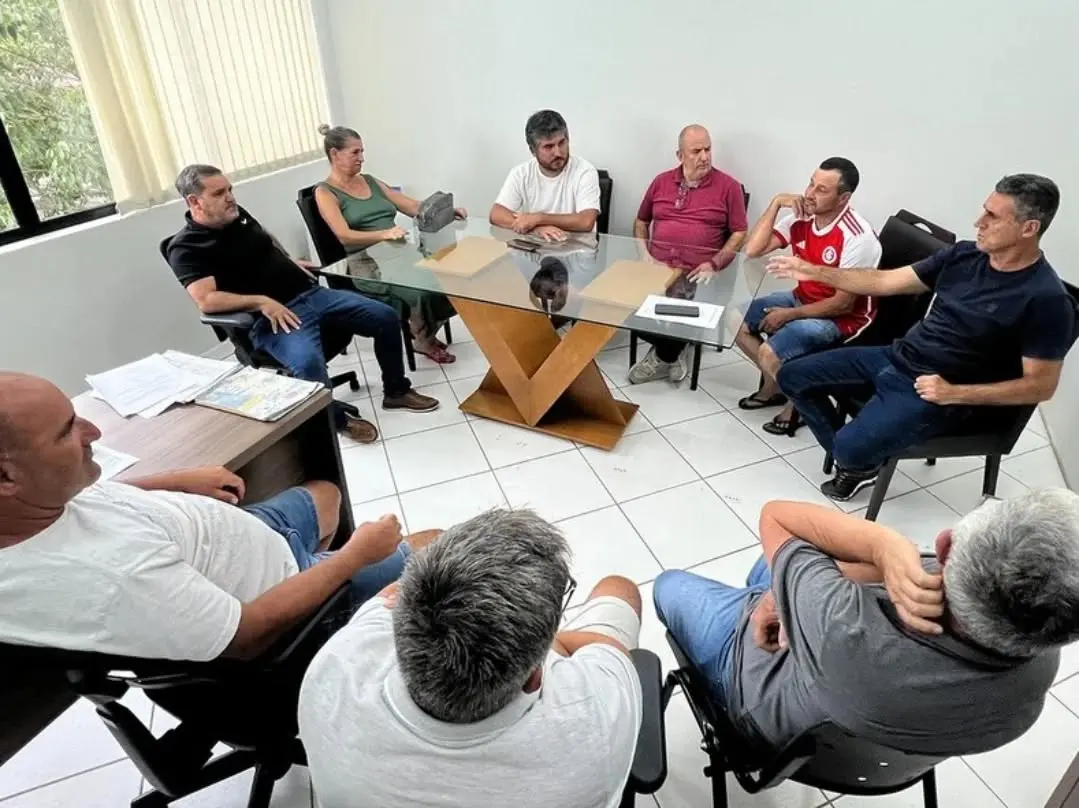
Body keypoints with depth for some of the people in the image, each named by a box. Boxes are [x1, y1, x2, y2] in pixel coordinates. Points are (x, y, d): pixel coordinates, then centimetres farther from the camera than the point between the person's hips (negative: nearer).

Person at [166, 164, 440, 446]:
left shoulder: (237, 214, 12)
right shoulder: (186, 248, -9)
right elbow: (206, 301, -22)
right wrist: (261, 302, -25)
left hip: (312, 293, 7)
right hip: (272, 317, -7)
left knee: (387, 318, -1)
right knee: (308, 363, -37)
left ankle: (396, 391, 17)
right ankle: (336, 418, -6)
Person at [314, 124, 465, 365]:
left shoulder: (370, 181, 19)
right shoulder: (325, 193, -1)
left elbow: (412, 206, 13)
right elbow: (345, 236, -16)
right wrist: (383, 234, -32)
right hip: (366, 264, -6)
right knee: (421, 287, -30)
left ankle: (427, 334, 2)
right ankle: (422, 339, -1)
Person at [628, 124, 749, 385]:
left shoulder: (729, 186, 3)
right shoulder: (661, 181, 14)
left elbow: (739, 234, 2)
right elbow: (641, 222, 21)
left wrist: (714, 264, -13)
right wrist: (644, 253, 3)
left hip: (697, 274, -3)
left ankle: (663, 357, 6)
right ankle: (672, 350, 2)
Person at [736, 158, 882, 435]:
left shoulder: (857, 238, -26)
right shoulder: (801, 216, -8)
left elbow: (843, 303, -23)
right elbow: (753, 250, -12)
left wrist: (790, 315, -19)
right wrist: (776, 203, -19)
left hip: (841, 318, -8)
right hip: (802, 299, 8)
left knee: (769, 354, -25)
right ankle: (774, 385, 21)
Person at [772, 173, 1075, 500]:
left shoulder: (1046, 300, -16)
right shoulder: (965, 255, 3)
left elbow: (1041, 385, -14)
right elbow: (886, 281, 7)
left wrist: (954, 394, -22)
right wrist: (814, 271, 1)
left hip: (936, 392, -7)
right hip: (895, 359, 7)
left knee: (851, 447, -28)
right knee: (793, 376, 1)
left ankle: (861, 464, 13)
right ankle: (852, 455, 16)